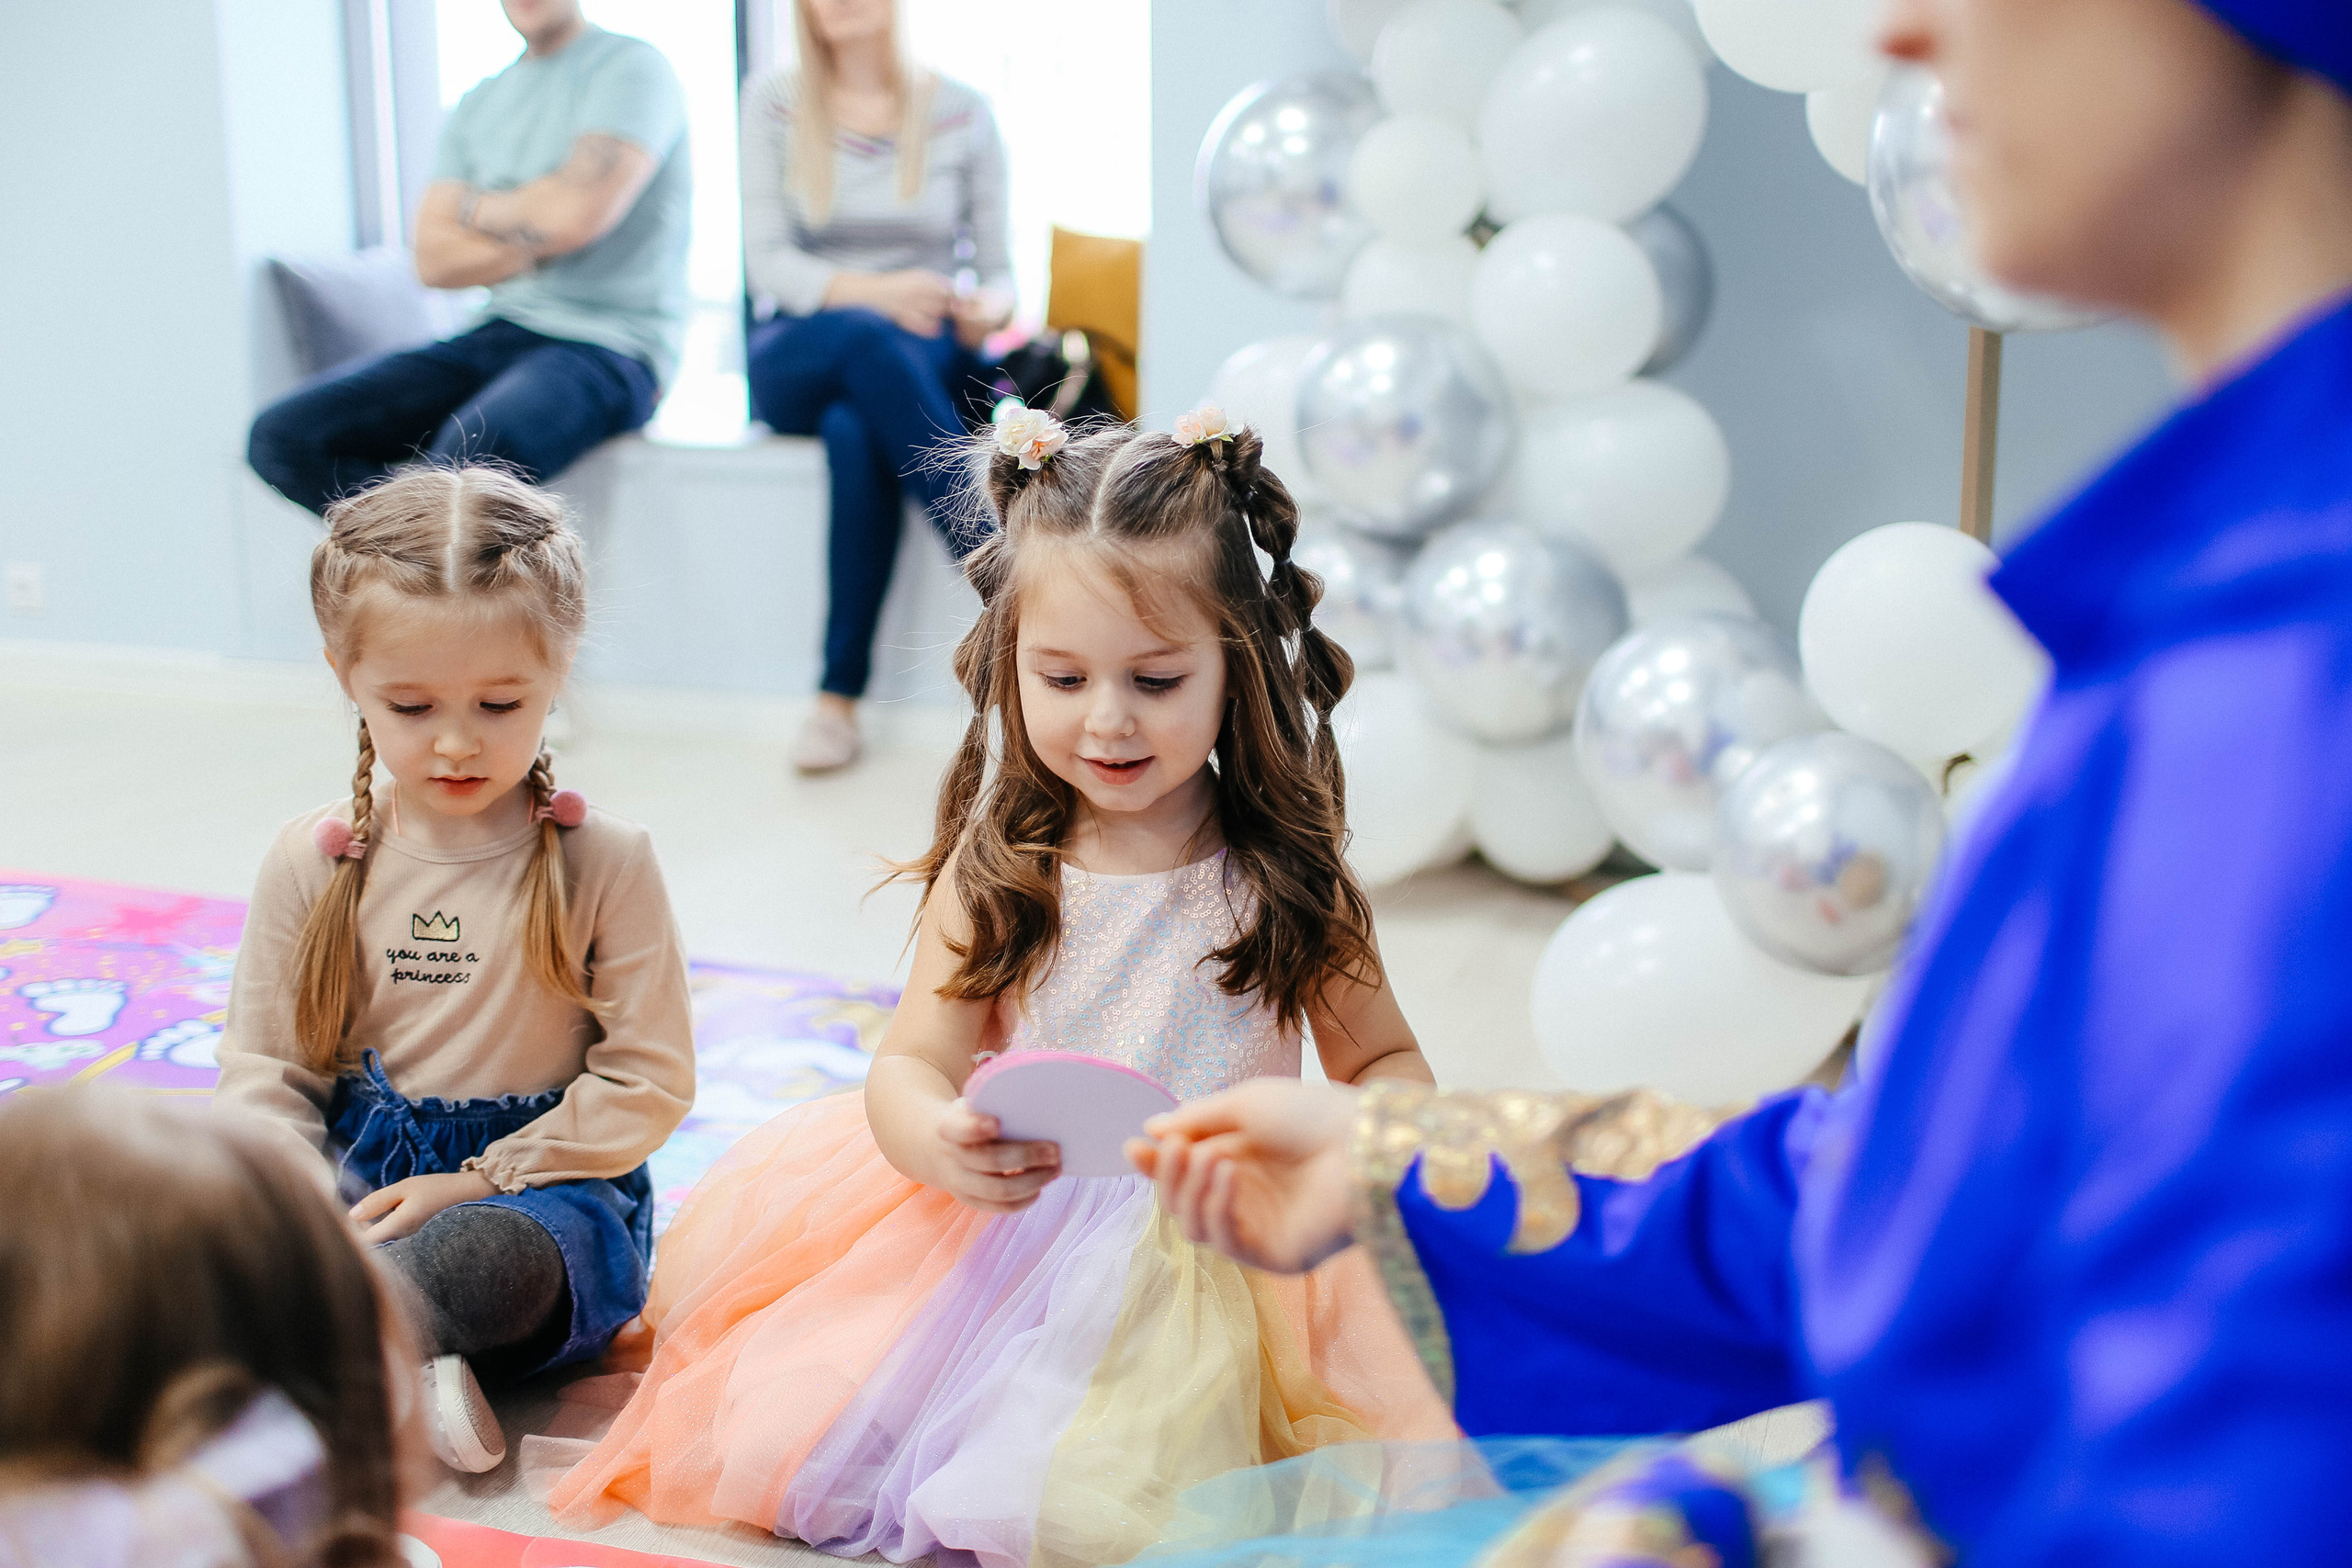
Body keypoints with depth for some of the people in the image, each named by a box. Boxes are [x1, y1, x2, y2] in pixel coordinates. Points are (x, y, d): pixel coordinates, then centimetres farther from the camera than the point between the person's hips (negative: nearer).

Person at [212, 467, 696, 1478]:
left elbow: (650, 1081, -7)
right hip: (357, 1179, 4)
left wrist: (478, 1181, -15)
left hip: (543, 1192, -3)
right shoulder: (311, 862, 1)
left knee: (482, 1254, -39)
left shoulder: (603, 862, -7)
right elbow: (264, 1075, 3)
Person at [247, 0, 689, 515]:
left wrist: (476, 208, 3)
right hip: (500, 337, 7)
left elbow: (577, 213, -18)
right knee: (282, 436, -12)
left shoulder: (631, 66, -2)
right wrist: (539, 243, -8)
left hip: (611, 347, -7)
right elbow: (434, 259, 7)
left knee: (473, 452, -39)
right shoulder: (477, 105, 18)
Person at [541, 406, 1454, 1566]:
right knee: (773, 1447, -12)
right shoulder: (997, 871, 0)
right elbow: (910, 1062, -3)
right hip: (994, 1227, 2)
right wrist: (934, 1137, -27)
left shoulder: (1284, 877, -2)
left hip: (1218, 1248, -2)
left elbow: (1384, 1061, 7)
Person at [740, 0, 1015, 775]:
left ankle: (840, 696, -36)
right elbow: (767, 261, -4)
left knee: (856, 430, -38)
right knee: (865, 338, -38)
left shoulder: (962, 113, 5)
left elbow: (997, 269, 6)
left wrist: (990, 306, -19)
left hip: (925, 358, 0)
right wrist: (873, 292, -23)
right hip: (797, 357, 0)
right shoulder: (773, 103, 5)